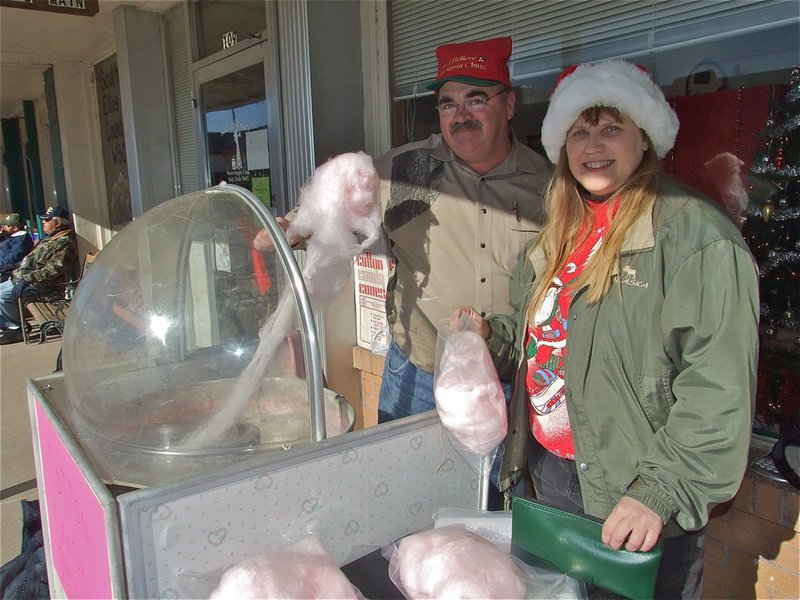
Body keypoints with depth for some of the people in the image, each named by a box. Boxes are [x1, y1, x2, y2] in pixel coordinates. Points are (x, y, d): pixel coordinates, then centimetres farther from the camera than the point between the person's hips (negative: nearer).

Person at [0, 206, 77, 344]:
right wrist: (17, 272, 19)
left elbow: (54, 269, -27)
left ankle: (17, 328, -4)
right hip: (26, 277, 11)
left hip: (41, 283, -11)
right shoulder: (50, 238, 17)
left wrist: (27, 279, -29)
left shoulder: (64, 243, -18)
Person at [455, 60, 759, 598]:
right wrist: (490, 334, 1)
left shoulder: (696, 233, -15)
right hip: (548, 470, 7)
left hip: (632, 498, -7)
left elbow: (719, 386, -20)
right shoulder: (564, 232, 10)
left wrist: (663, 492, -23)